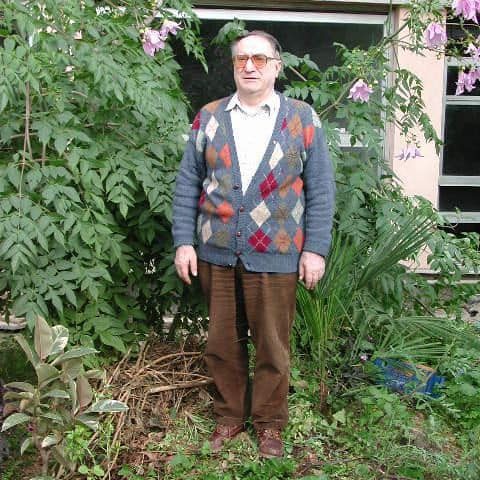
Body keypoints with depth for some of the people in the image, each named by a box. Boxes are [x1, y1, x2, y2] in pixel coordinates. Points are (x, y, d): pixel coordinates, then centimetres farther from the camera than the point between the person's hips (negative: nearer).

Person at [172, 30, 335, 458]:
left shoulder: (302, 119, 1)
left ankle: (269, 423, 25)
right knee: (222, 342, 12)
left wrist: (315, 249, -6)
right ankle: (230, 415, 30)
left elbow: (320, 189, 0)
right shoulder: (208, 118, 6)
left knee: (273, 345, 7)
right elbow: (187, 185, 6)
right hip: (216, 252, 2)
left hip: (275, 255, -2)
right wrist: (184, 242, -1)